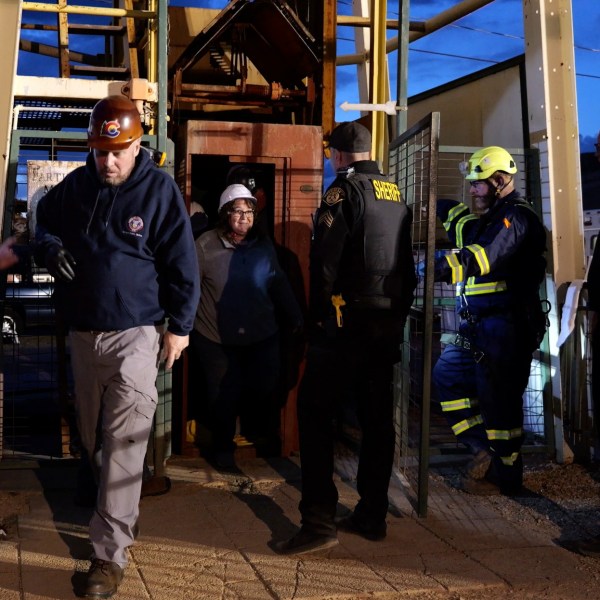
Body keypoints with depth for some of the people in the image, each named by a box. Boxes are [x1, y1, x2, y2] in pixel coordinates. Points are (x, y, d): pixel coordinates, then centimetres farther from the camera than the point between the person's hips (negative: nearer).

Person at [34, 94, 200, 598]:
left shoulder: (159, 189, -7)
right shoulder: (74, 186, 4)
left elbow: (181, 263, -4)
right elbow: (44, 224, 20)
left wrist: (179, 325, -5)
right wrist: (50, 249, -4)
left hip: (136, 334, -5)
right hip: (83, 332, 5)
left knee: (123, 443, -8)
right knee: (92, 436, 16)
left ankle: (111, 554, -4)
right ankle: (117, 509, 39)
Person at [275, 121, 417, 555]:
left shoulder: (345, 189, -7)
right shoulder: (396, 194, 16)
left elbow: (325, 258, -15)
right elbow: (408, 263, 17)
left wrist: (319, 313, -7)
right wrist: (400, 313, 19)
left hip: (348, 321, -8)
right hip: (390, 322, 8)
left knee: (316, 414, -5)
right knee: (378, 418, 11)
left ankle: (319, 522, -10)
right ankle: (372, 516, 19)